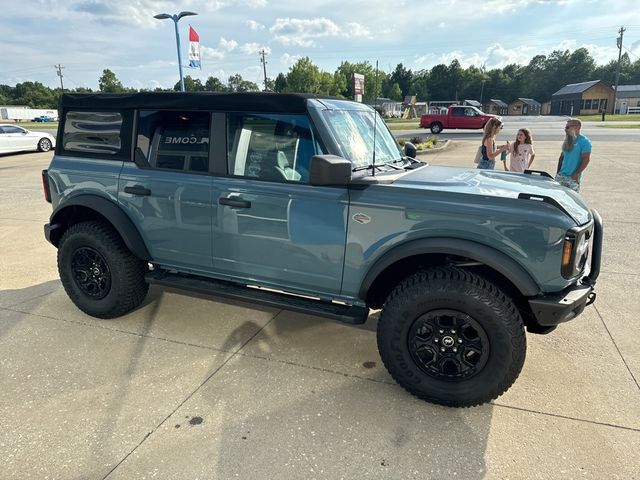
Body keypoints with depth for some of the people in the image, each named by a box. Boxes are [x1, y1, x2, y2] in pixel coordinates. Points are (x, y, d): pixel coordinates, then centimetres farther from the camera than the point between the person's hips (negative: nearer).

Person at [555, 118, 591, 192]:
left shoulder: (584, 141, -8)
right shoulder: (568, 140, 13)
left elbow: (586, 159, -14)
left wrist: (576, 174, -19)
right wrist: (558, 172, 10)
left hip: (573, 177, -6)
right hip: (561, 176, 6)